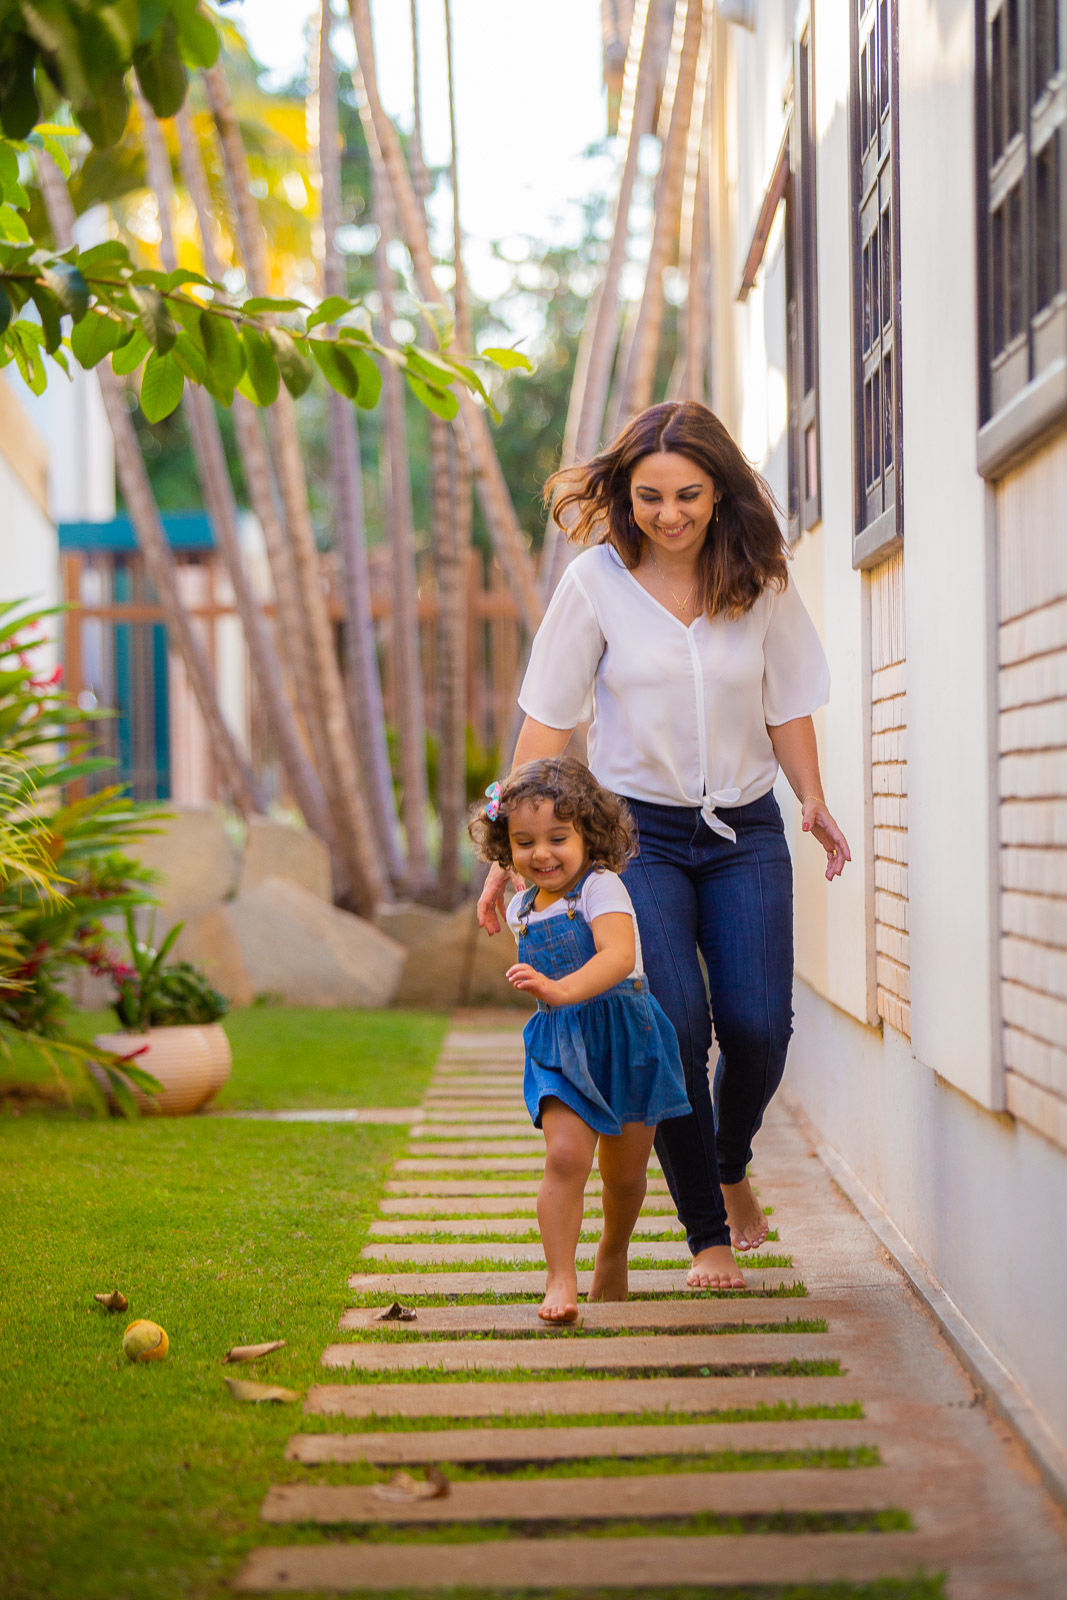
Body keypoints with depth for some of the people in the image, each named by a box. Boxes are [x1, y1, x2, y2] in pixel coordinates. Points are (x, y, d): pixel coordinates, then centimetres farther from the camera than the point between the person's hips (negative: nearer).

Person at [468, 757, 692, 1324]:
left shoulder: (602, 888, -14)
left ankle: (612, 1255, 37)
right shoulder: (523, 909, 7)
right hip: (561, 1046, 3)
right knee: (565, 1157, -19)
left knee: (624, 1175, 9)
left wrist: (561, 989, -45)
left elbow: (618, 956, -32)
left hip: (624, 1041, -3)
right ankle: (560, 1280, -19)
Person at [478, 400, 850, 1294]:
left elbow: (788, 706, 12)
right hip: (637, 829, -2)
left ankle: (730, 1165, 23)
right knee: (674, 1026, -15)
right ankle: (708, 1234, 1)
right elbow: (549, 721, -2)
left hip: (745, 833, 2)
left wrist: (814, 800, -3)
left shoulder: (760, 582, 1)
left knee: (759, 1023, -11)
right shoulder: (596, 582, -5)